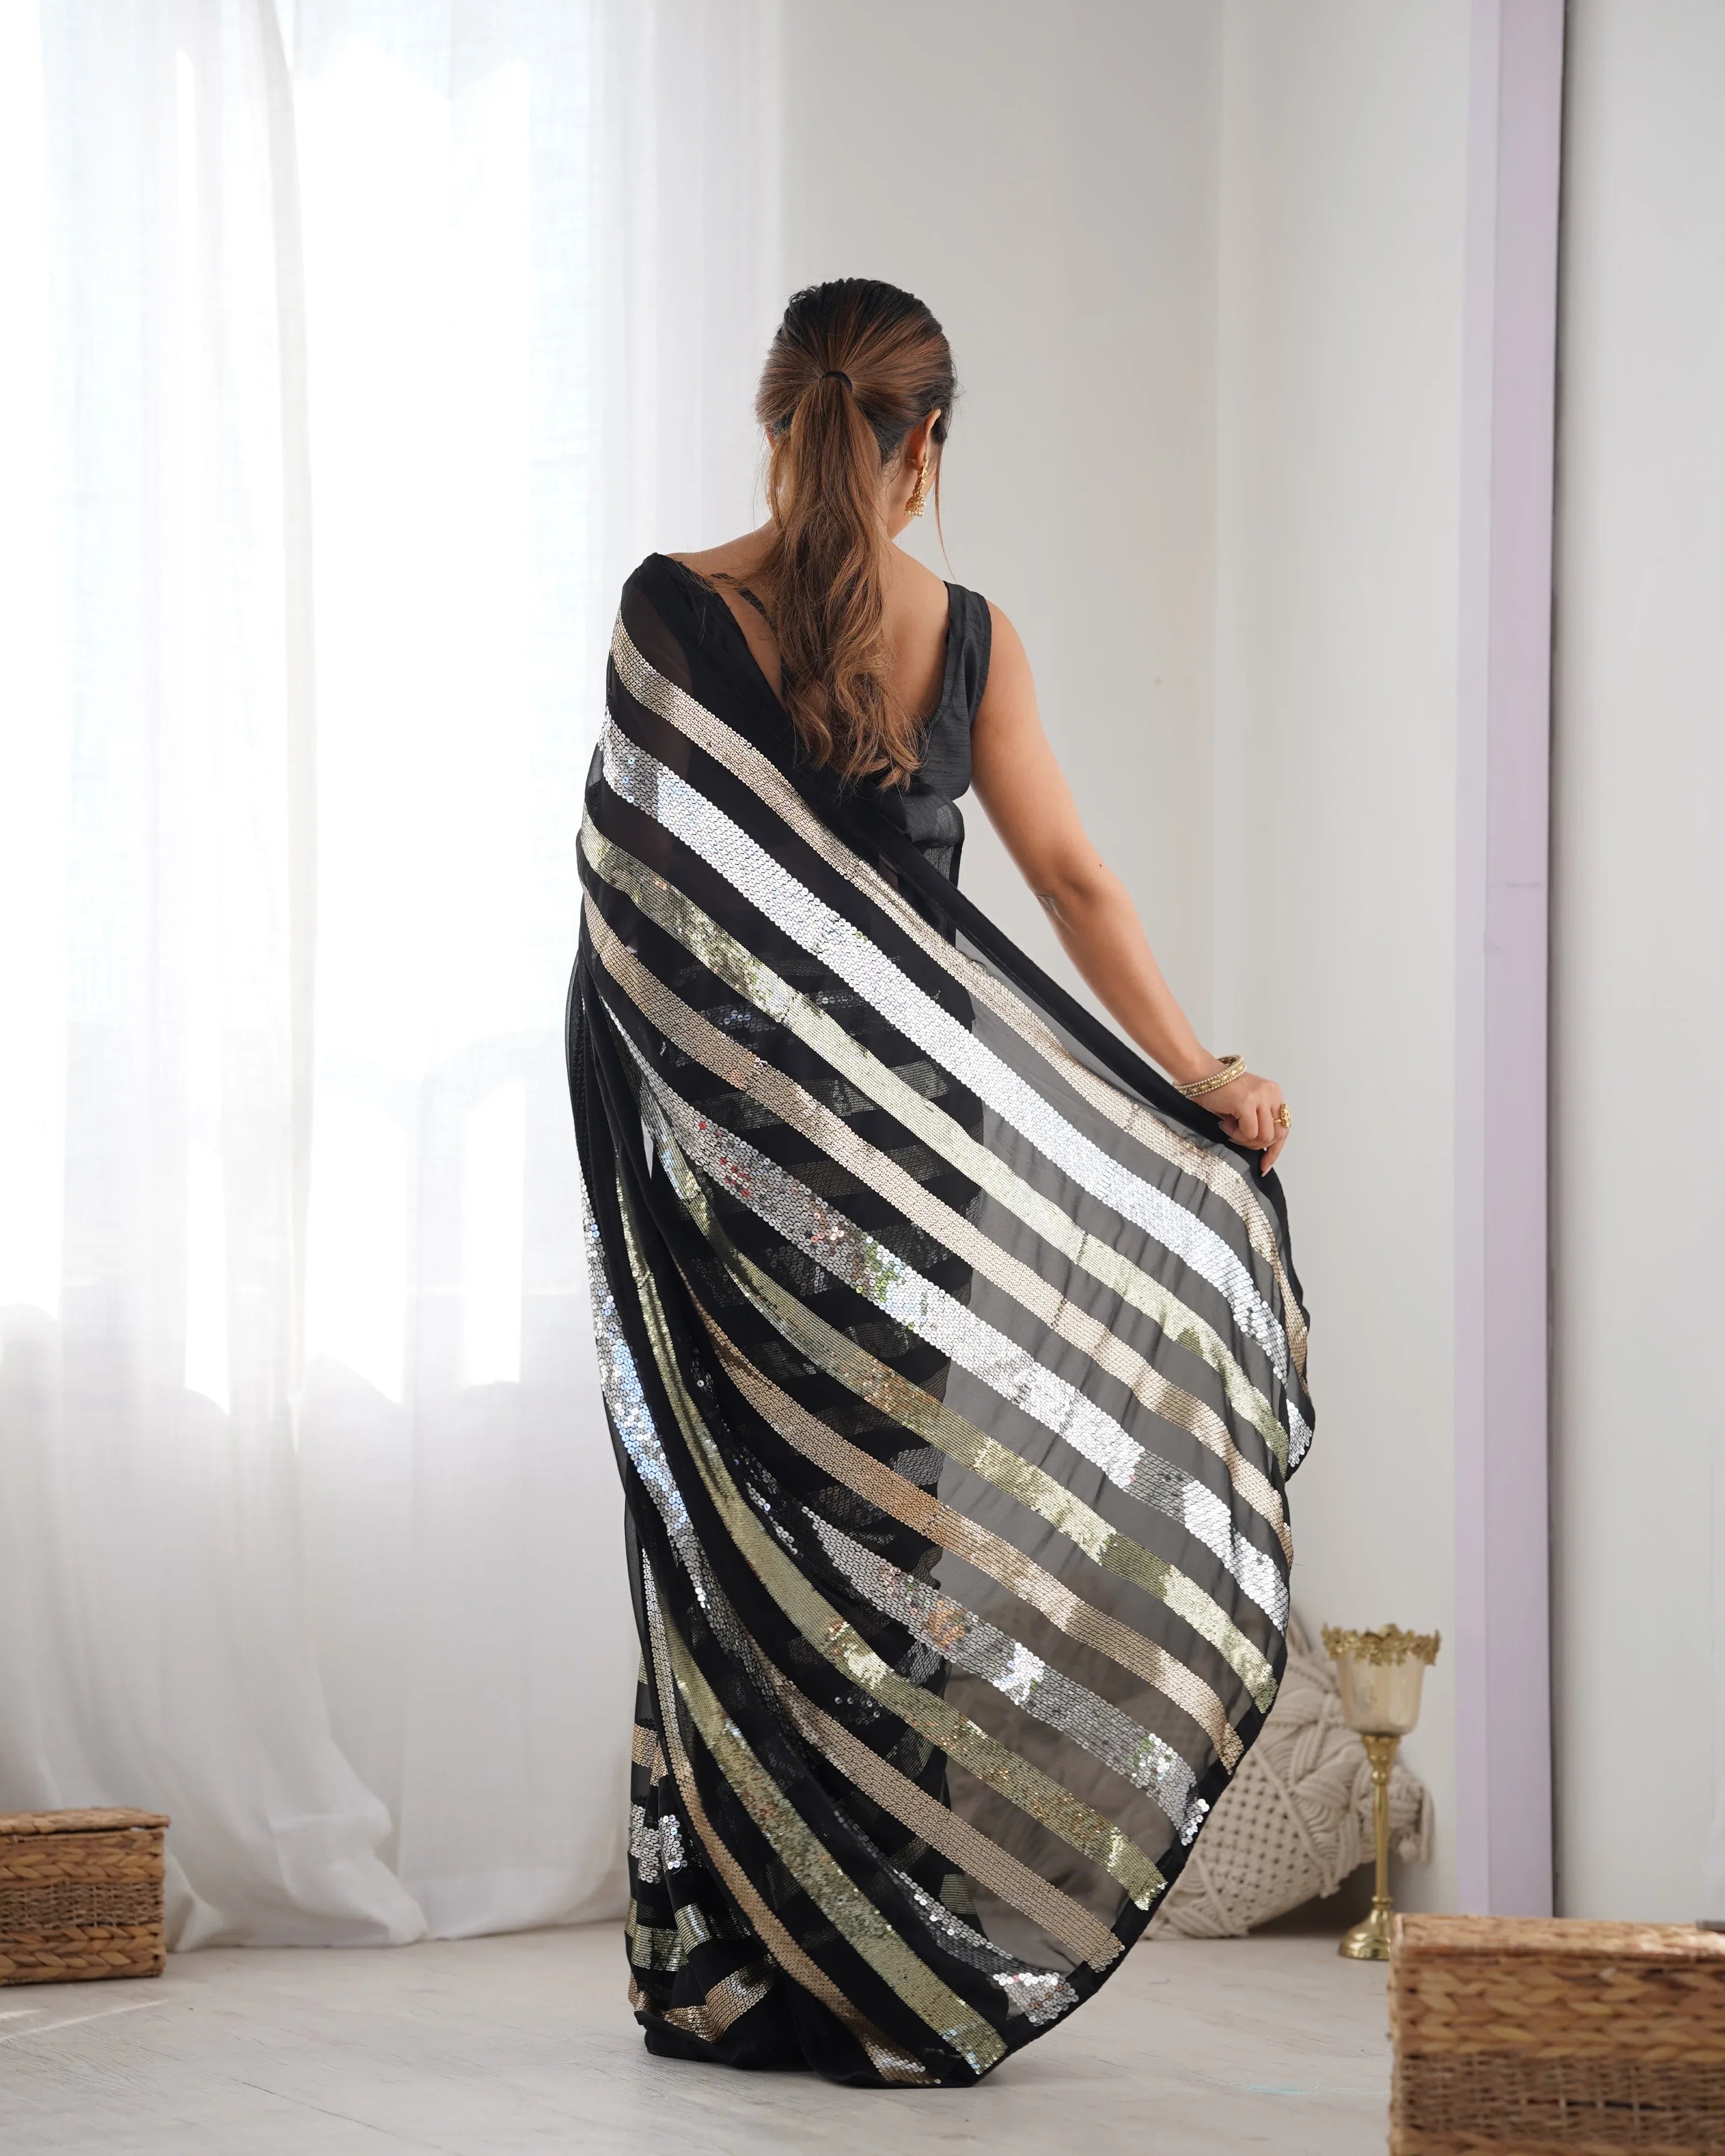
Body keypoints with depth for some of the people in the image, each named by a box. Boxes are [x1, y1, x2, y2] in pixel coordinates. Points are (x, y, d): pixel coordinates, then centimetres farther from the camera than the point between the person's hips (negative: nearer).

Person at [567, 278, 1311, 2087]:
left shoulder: (668, 614, -8)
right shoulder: (967, 639, -4)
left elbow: (624, 875, -2)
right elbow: (1074, 886, -4)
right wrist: (1196, 1084, 1)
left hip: (713, 1154, -1)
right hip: (908, 1161, 1)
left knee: (735, 1531, 7)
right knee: (901, 1525, 8)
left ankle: (728, 1970, 10)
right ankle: (901, 1982, 11)